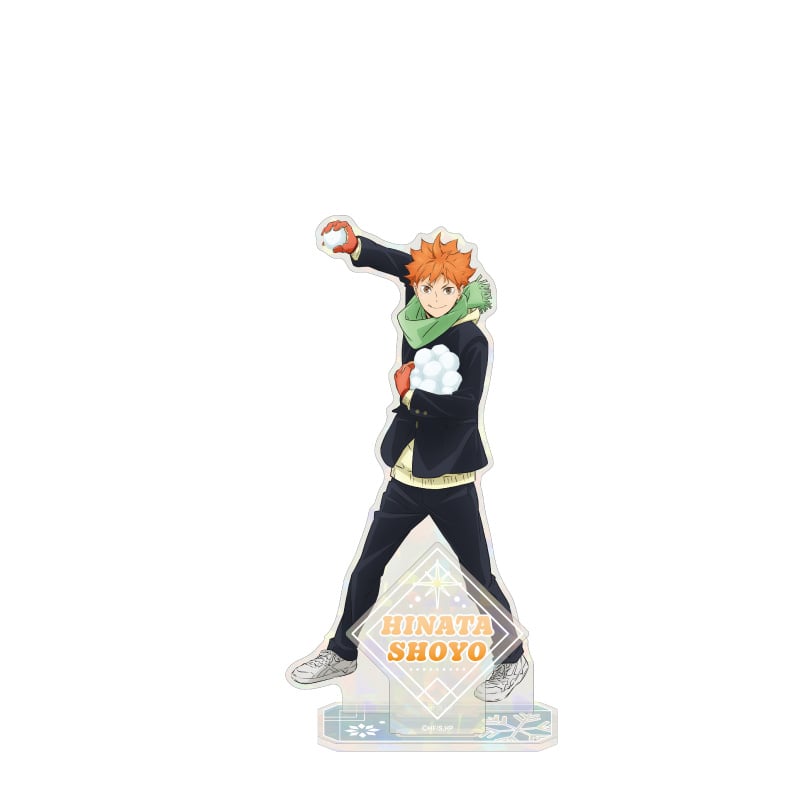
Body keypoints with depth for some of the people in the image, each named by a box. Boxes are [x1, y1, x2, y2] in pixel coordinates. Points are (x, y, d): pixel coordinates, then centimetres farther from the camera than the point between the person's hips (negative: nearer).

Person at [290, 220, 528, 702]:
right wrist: (355, 246, 3)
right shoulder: (419, 323, 1)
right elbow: (402, 265, 15)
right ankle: (343, 654, 33)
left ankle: (514, 660, 26)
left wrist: (409, 392, -14)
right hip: (406, 479, 6)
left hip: (451, 484, -6)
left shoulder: (471, 340, -16)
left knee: (479, 577, 5)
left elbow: (466, 406, -24)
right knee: (367, 568, 14)